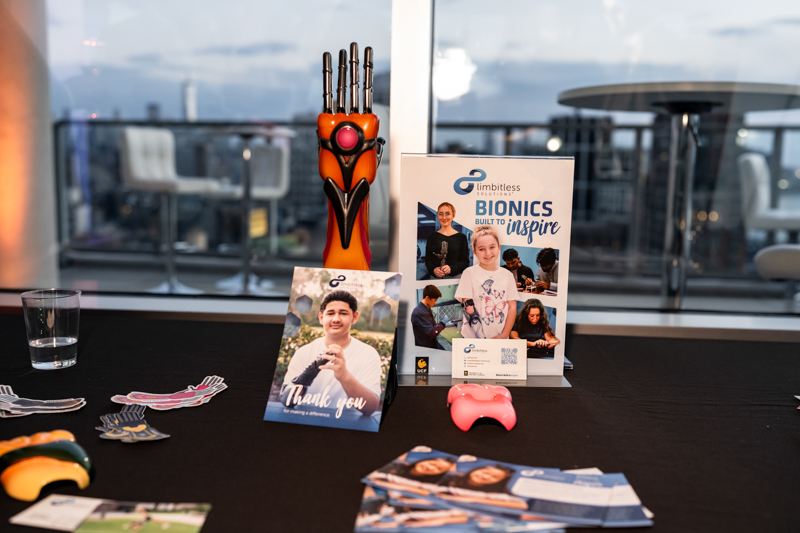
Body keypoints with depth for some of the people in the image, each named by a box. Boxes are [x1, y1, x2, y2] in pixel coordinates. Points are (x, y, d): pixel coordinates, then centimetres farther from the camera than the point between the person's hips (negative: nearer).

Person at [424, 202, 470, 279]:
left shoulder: (461, 237, 5)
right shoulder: (432, 237, 10)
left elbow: (465, 262, 2)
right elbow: (428, 260, 9)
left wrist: (451, 269, -14)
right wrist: (433, 270, -12)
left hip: (455, 276, -1)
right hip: (435, 277, 1)